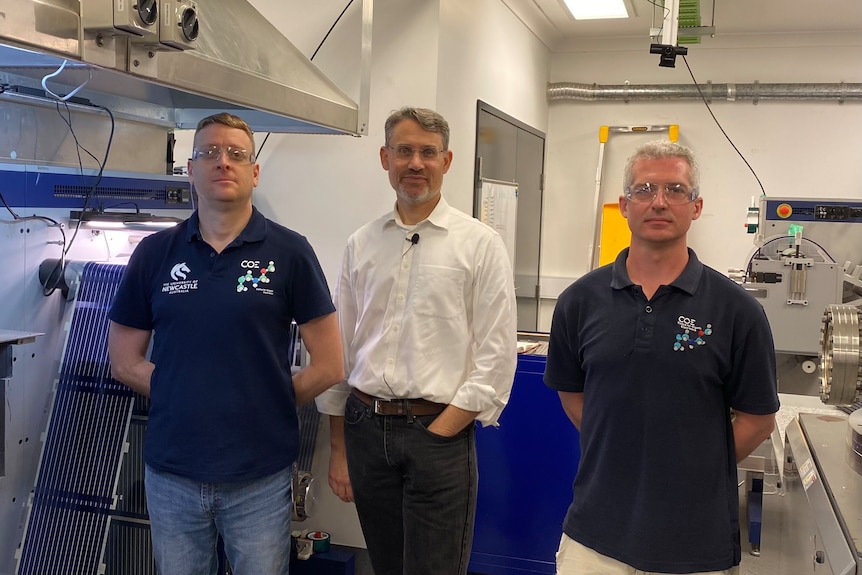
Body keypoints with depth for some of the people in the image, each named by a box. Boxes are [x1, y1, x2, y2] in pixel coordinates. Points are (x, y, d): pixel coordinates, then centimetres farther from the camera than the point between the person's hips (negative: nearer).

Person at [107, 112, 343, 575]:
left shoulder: (289, 252, -5)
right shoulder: (154, 253, 3)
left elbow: (328, 366, -4)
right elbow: (124, 362, 7)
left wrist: (264, 404, -1)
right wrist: (187, 399, -1)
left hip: (260, 478, -2)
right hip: (171, 472, 2)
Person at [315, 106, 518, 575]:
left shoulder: (480, 244, -4)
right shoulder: (361, 245, 8)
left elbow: (496, 360, -7)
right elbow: (338, 350, 11)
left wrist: (438, 432, -11)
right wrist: (338, 447, 10)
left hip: (441, 431, -4)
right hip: (365, 427, 4)